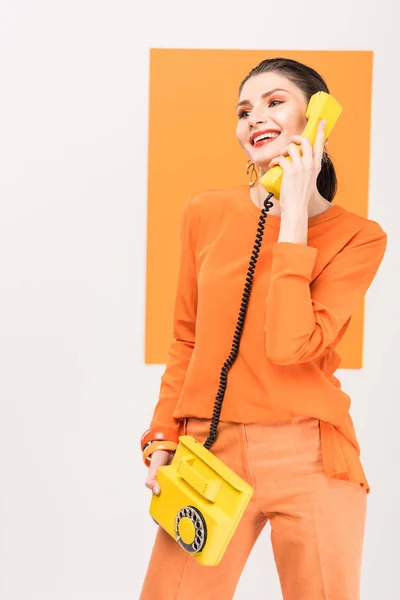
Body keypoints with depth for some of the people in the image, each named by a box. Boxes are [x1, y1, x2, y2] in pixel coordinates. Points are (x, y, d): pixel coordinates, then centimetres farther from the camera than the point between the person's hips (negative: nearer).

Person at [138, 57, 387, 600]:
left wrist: (294, 215, -15)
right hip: (211, 452, 2)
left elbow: (291, 346, -18)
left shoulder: (358, 236, -4)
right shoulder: (205, 215, 5)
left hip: (309, 460, -2)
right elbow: (187, 341, 11)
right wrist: (163, 440, 3)